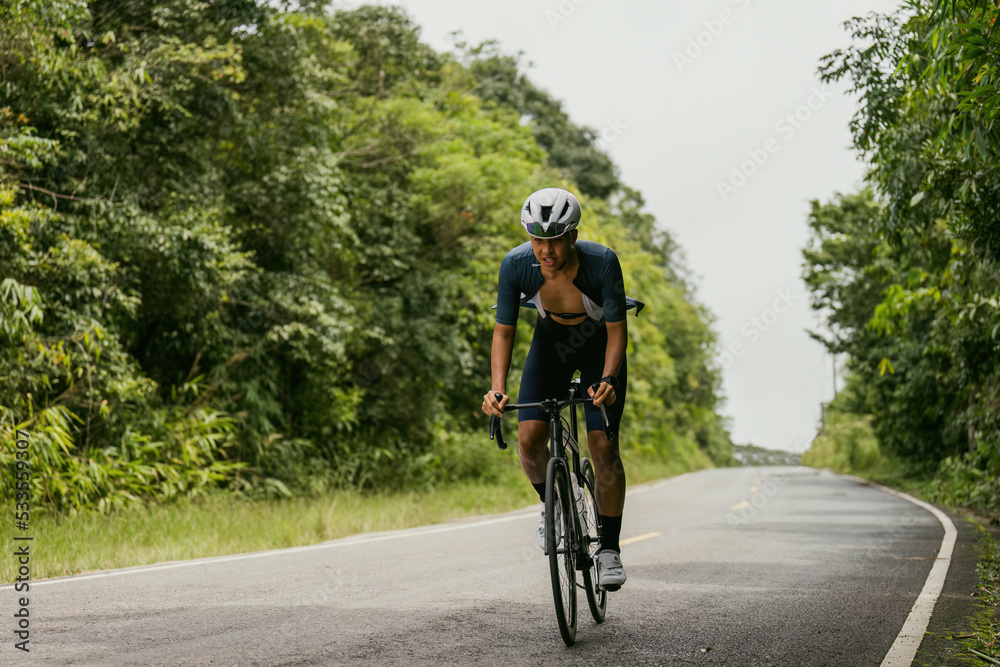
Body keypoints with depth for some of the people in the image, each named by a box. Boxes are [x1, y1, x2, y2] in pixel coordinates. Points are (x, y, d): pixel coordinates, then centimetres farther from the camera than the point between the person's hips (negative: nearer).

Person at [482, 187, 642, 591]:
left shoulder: (602, 262, -34)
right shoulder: (516, 264, -28)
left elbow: (617, 331, -25)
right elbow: (503, 331, -19)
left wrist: (607, 380, -40)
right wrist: (497, 389, -31)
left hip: (600, 345, -2)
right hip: (552, 343, 2)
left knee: (603, 446, -13)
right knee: (529, 440, -14)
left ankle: (610, 549, 1)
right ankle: (551, 502, 17)